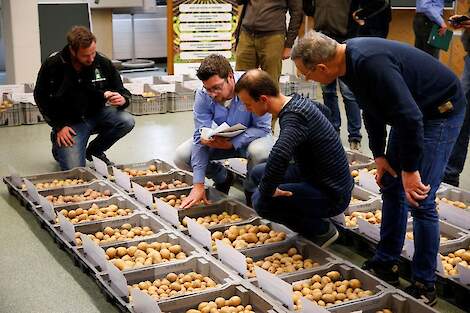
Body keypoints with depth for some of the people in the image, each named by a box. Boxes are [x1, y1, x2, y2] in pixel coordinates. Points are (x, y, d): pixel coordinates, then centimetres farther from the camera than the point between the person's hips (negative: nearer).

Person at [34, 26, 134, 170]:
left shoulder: (103, 63, -10)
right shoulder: (52, 65, -15)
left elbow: (123, 92, 0)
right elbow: (41, 98, -2)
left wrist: (122, 99, -25)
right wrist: (59, 126, -9)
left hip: (96, 114, 3)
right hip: (70, 122, -3)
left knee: (127, 121, -24)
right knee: (74, 169, -18)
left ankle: (94, 150, 4)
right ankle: (58, 147, 20)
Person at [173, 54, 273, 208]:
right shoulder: (203, 96, -20)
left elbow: (263, 128, -25)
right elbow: (201, 137, -21)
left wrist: (231, 143, -39)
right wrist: (198, 185, -27)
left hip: (250, 137, -3)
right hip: (221, 139, 3)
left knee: (260, 151, -38)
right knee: (181, 156, -16)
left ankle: (251, 190, -4)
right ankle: (223, 177, 12)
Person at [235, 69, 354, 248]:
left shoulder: (294, 117, -28)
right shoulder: (297, 101, 1)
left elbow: (279, 156, -48)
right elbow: (323, 109, 26)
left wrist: (266, 191, -28)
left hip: (332, 195, -10)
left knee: (261, 201, -21)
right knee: (258, 173, 15)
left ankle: (322, 231, -1)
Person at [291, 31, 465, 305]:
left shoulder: (370, 64, -34)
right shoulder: (349, 59, -4)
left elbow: (410, 118, -33)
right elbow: (372, 109, 10)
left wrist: (409, 169, -25)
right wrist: (379, 154, 8)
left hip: (441, 110, -10)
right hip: (412, 110, 10)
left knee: (419, 199, -10)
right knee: (391, 185, 12)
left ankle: (425, 285, 3)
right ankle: (386, 265, 24)